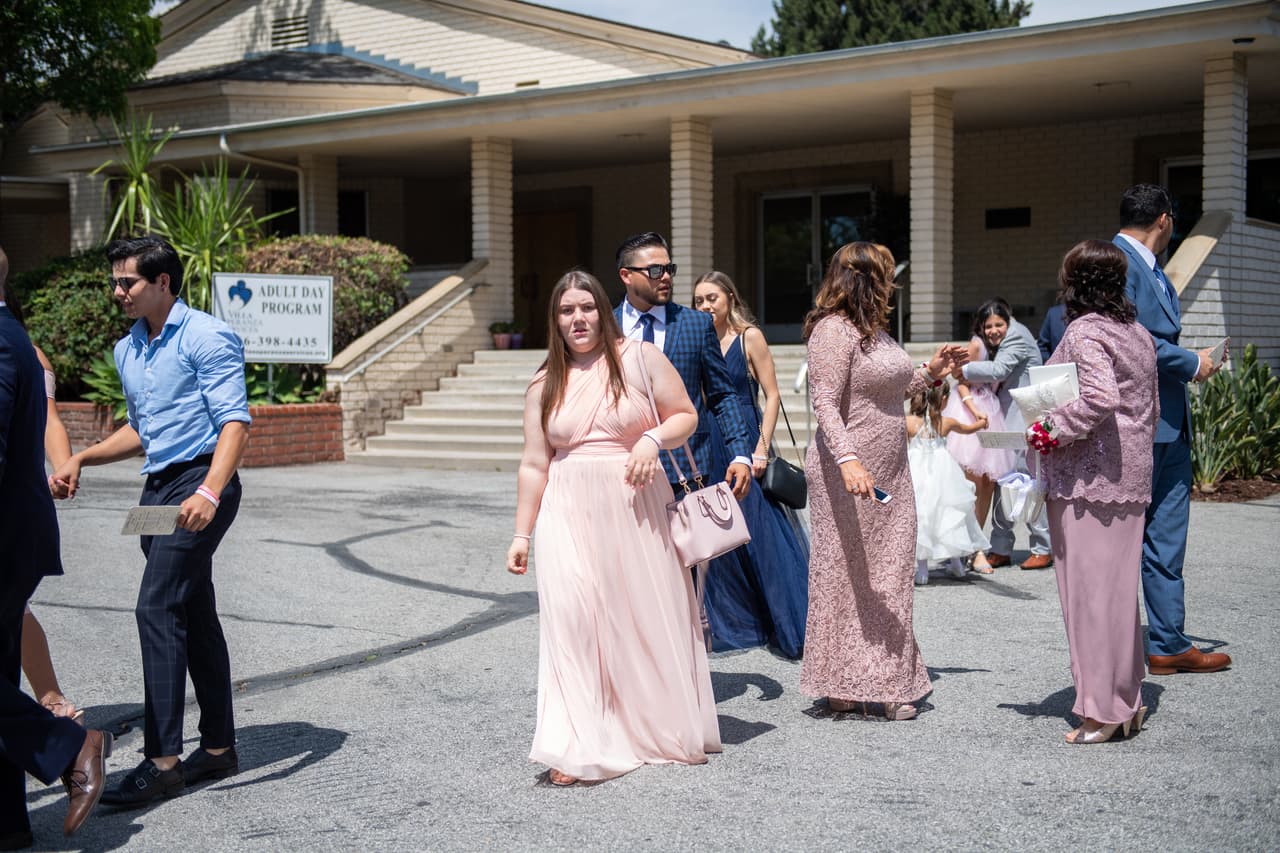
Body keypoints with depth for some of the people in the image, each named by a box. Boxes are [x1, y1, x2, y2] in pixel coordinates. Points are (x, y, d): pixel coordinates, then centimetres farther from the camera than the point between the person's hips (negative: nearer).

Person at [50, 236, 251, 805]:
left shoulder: (207, 337, -9)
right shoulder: (127, 350, 17)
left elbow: (234, 422, -17)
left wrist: (209, 492, -30)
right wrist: (80, 459, 15)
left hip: (199, 482, -8)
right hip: (157, 490, 8)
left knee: (158, 608, -15)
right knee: (194, 617, 11)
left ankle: (162, 759, -13)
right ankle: (219, 747, 19)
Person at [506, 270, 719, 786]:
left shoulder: (640, 358, 2)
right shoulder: (545, 385, 9)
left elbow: (685, 416, 4)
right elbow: (534, 466, 9)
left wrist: (654, 439, -16)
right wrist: (522, 534, 7)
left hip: (636, 510, -1)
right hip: (570, 513, 1)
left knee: (651, 617, 5)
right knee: (572, 617, -11)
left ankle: (672, 731, 24)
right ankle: (576, 750, -8)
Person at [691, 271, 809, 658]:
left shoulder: (749, 337, -3)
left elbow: (772, 395, -6)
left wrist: (761, 449, -14)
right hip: (709, 447, 5)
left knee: (763, 536, -4)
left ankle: (791, 625, 7)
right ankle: (739, 624, 20)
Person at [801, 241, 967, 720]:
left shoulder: (874, 328, 16)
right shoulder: (833, 330, -14)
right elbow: (825, 403, -22)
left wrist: (931, 372, 18)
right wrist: (847, 460, -33)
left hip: (888, 473, 10)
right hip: (850, 474, -9)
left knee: (887, 573, 11)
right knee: (847, 574, -1)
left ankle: (885, 681, 20)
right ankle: (843, 688, 10)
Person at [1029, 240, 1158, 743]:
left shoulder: (1085, 331, -11)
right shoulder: (1136, 332, 14)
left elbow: (1100, 397, -26)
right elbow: (1150, 408, 18)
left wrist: (1052, 429, -15)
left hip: (1086, 480, -8)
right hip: (1130, 481, 9)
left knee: (1090, 589, -3)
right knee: (1119, 588, 13)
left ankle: (1103, 711, 1)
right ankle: (1127, 702, 20)